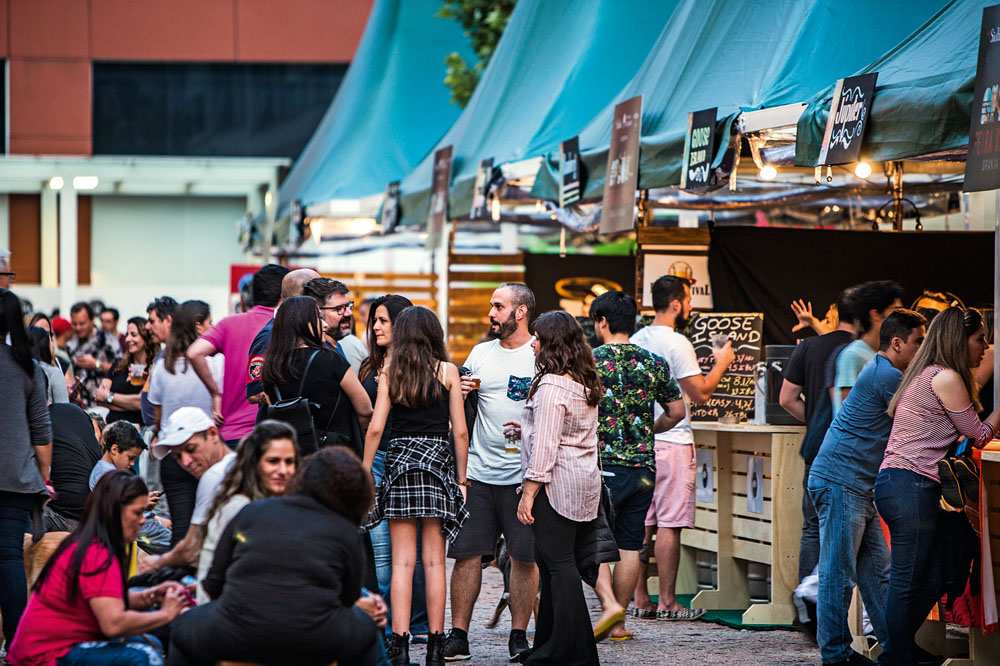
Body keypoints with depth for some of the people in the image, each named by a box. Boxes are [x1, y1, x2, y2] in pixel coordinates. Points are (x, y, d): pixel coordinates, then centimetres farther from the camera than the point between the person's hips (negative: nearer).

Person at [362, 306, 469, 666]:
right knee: (434, 560, 3)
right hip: (438, 460, 0)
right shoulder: (447, 371, 2)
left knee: (402, 560, 1)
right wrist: (461, 478, 8)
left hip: (398, 461, 0)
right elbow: (460, 431, 1)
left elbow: (375, 427, -1)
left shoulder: (389, 373, 3)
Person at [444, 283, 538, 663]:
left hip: (524, 473, -3)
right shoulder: (480, 354, 12)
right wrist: (460, 393, -4)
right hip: (479, 471, 3)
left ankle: (519, 636, 9)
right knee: (466, 553, 0)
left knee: (525, 557, -1)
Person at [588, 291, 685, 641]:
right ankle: (618, 623, 12)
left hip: (602, 466, -4)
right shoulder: (654, 363, 5)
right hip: (643, 466, 4)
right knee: (629, 546, 9)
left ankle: (610, 605, -15)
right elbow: (677, 411, 10)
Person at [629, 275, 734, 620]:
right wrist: (721, 363, 0)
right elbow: (701, 393, -14)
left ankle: (640, 599, 12)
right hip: (672, 441, -8)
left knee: (642, 523, 9)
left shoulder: (635, 341, 11)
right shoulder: (676, 343, -13)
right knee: (669, 524, -4)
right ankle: (667, 602, -3)